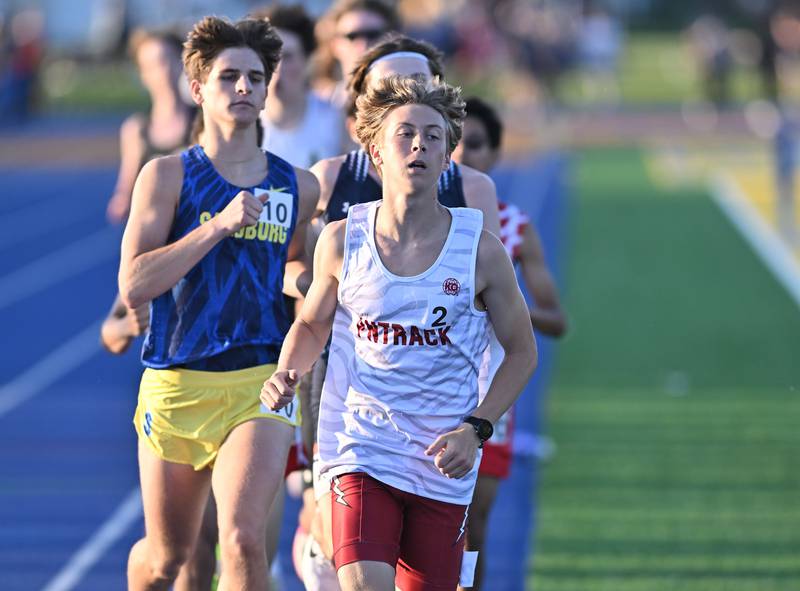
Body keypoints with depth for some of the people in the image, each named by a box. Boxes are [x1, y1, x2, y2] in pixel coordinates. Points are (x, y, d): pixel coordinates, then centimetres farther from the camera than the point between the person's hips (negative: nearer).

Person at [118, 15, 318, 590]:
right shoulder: (167, 175, 0)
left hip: (261, 385, 1)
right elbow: (133, 284, -11)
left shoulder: (299, 186, 9)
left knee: (243, 539, -21)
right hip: (176, 383, 0)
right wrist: (219, 224, -18)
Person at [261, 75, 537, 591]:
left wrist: (476, 430, -7)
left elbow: (522, 351, 5)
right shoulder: (342, 240, -3)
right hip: (360, 448, -1)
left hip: (443, 466, 1)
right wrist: (286, 375, -5)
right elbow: (313, 324, 15)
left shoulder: (479, 248, -6)